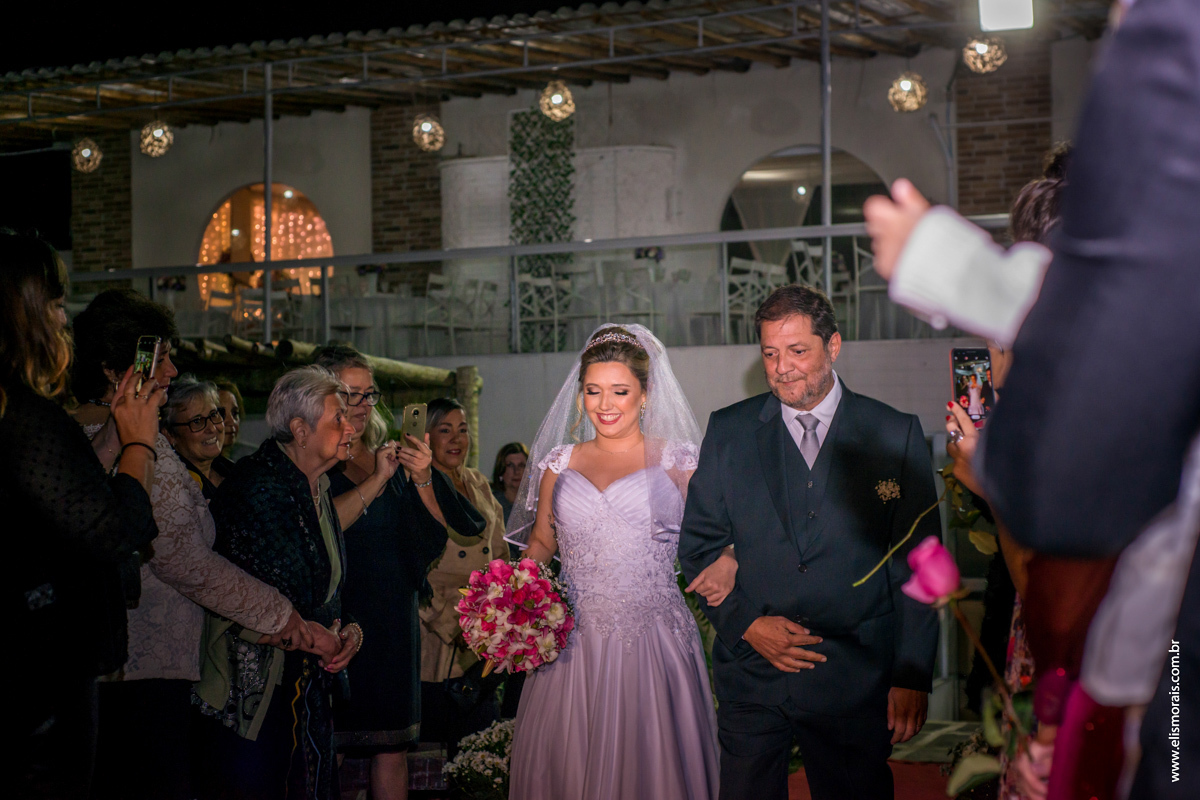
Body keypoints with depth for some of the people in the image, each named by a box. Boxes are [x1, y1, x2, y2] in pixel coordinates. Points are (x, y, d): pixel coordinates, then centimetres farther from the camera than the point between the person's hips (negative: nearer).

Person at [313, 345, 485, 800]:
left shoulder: (395, 458, 12)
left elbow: (443, 526, 6)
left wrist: (423, 480, -11)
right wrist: (377, 480, -16)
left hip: (394, 622, 5)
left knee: (393, 750, 5)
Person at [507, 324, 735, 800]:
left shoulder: (676, 461, 4)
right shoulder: (561, 464, 12)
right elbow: (541, 542, 20)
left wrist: (725, 566, -21)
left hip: (653, 640, -2)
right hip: (574, 644, 2)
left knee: (652, 760, -1)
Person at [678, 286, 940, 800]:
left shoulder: (896, 436, 1)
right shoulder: (729, 432, 6)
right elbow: (698, 545, 8)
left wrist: (912, 676, -5)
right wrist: (745, 623, -6)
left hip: (855, 680, -1)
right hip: (751, 674, 1)